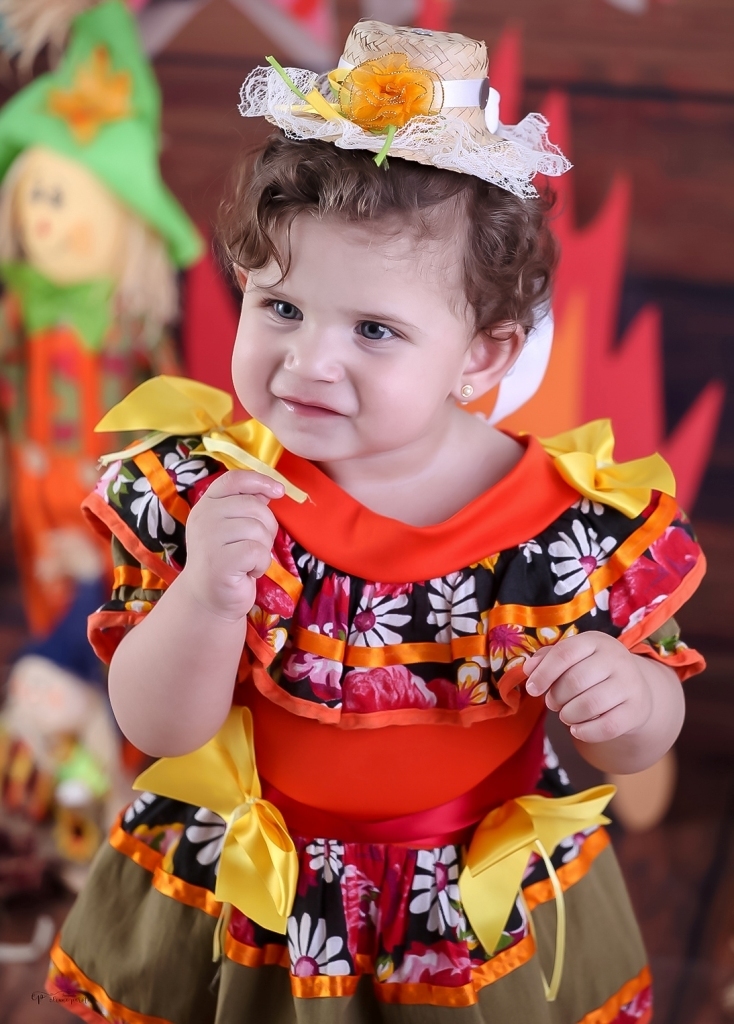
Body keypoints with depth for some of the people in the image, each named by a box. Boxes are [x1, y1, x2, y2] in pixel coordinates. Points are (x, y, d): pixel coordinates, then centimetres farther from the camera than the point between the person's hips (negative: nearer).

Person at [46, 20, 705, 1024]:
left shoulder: (576, 524, -17)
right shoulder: (201, 488, -16)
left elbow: (645, 741, -5)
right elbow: (156, 726, -17)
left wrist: (626, 697, -28)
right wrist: (207, 596, -36)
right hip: (236, 916, 0)